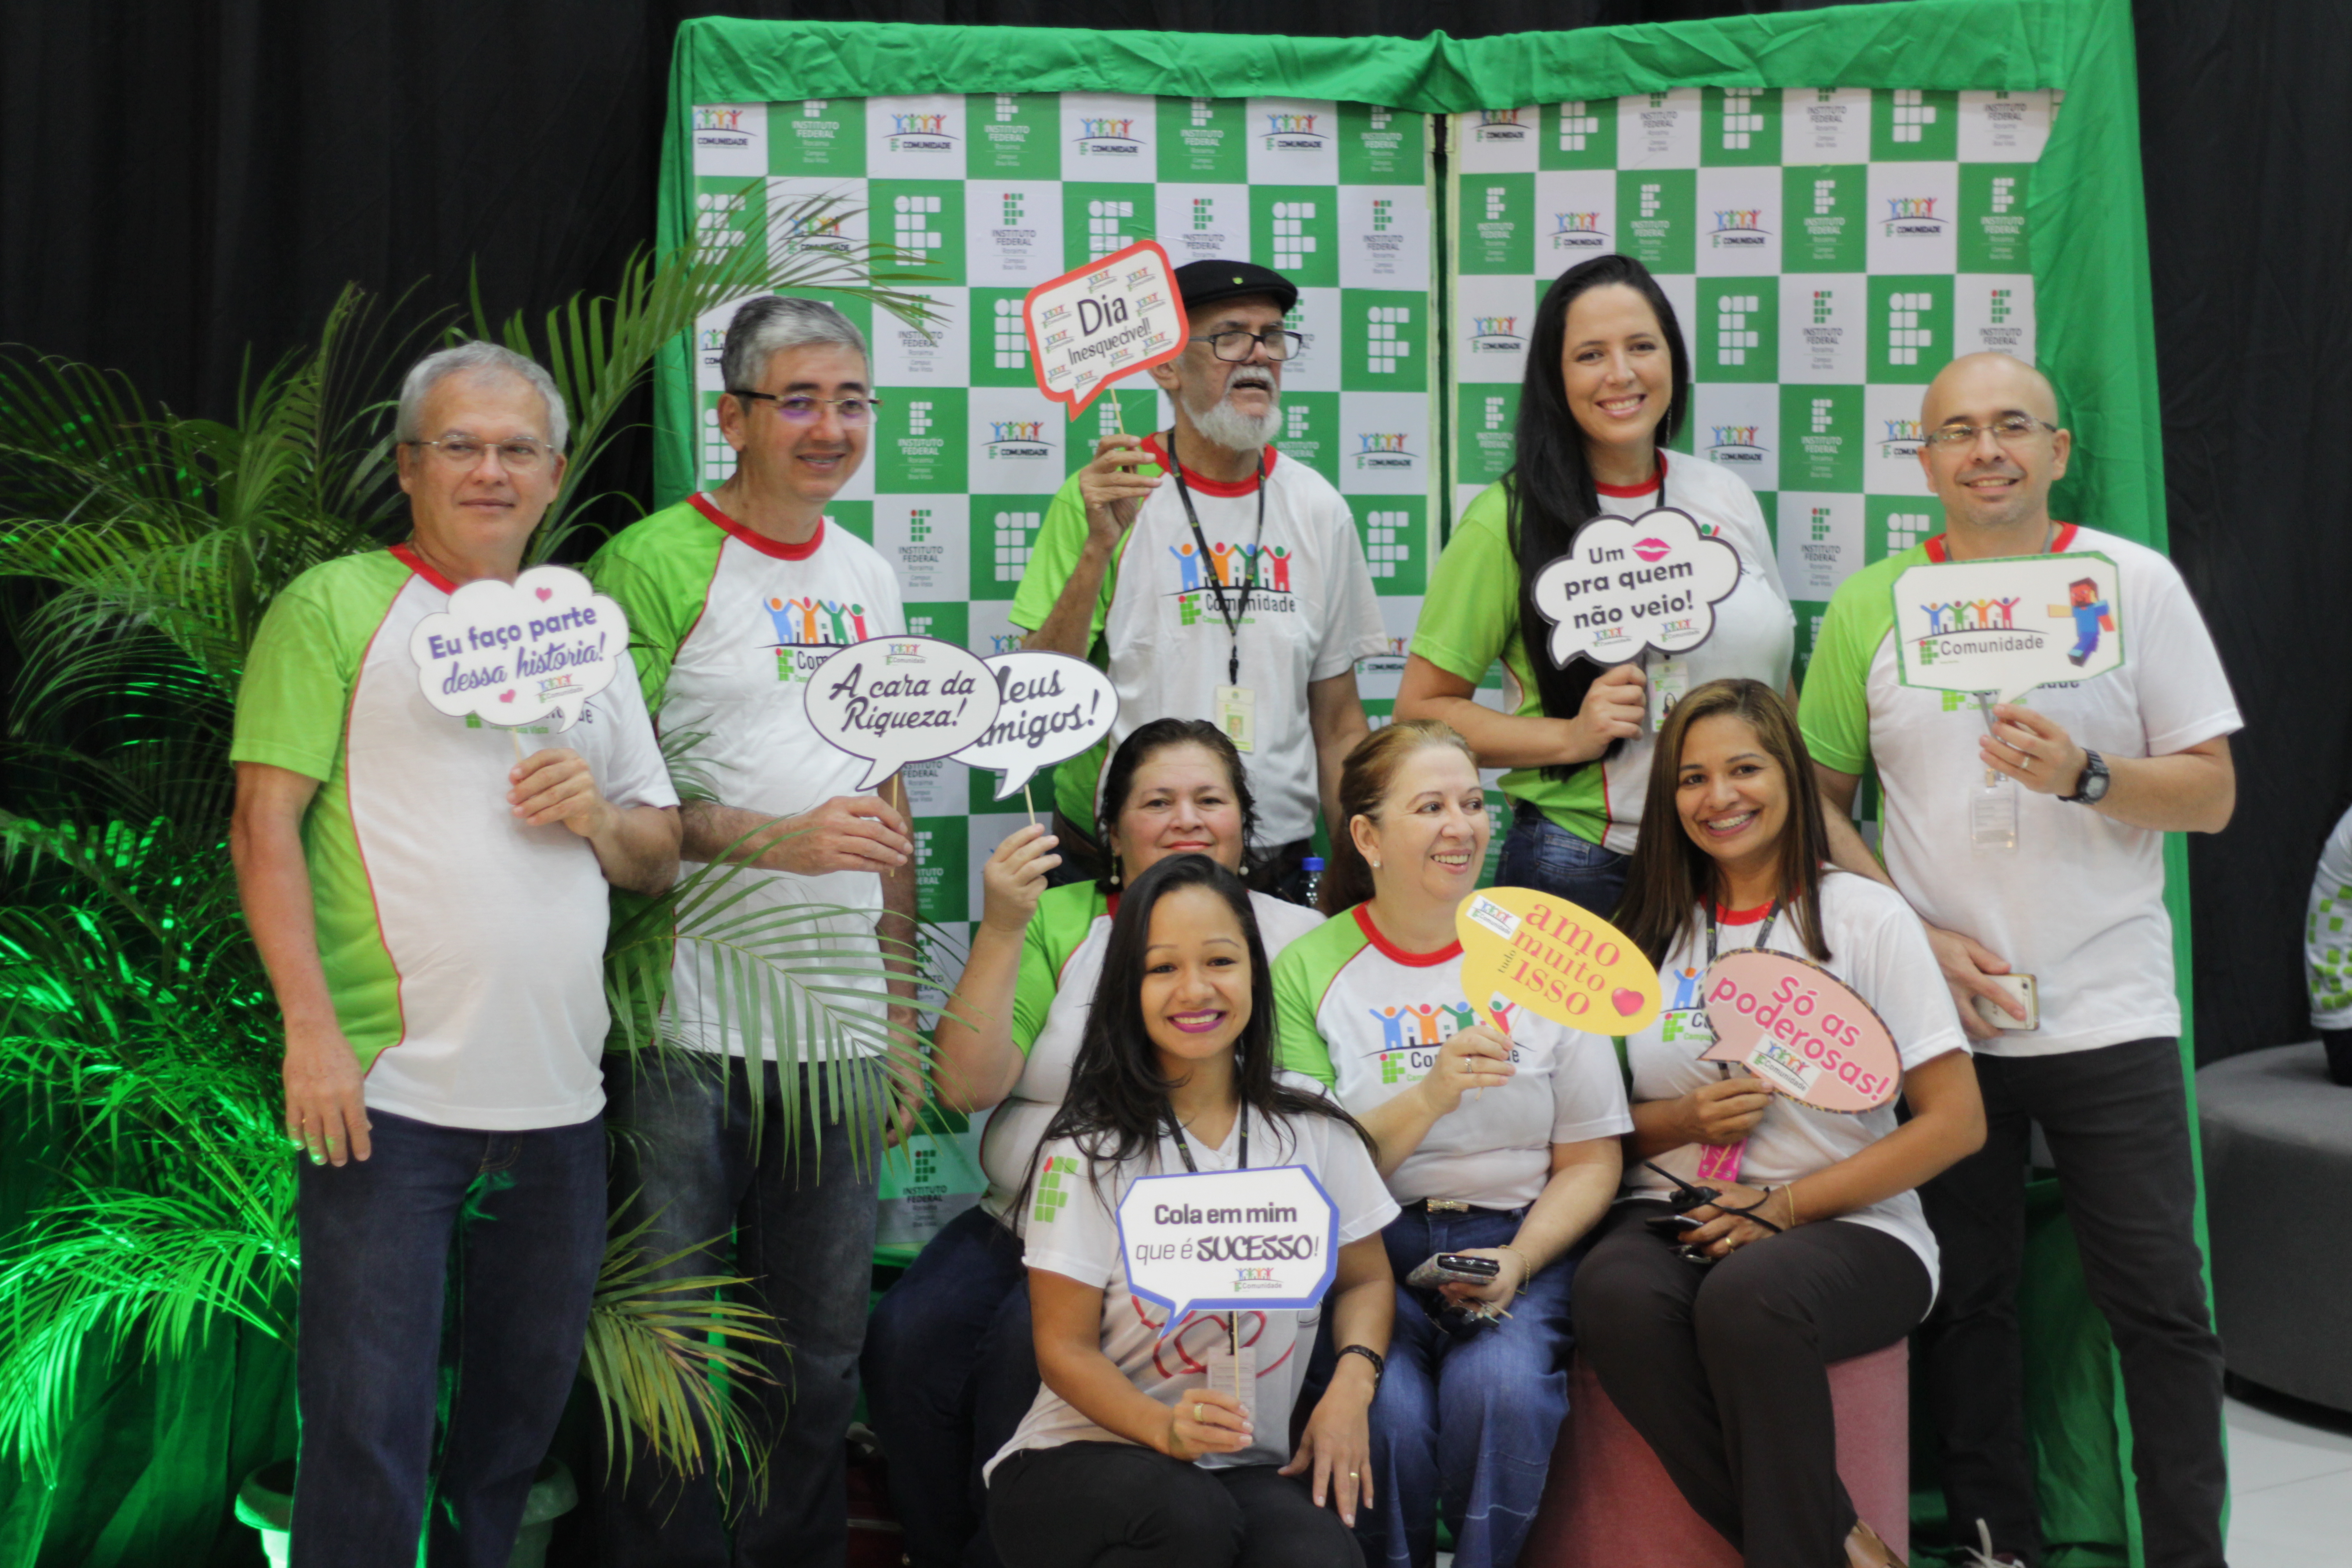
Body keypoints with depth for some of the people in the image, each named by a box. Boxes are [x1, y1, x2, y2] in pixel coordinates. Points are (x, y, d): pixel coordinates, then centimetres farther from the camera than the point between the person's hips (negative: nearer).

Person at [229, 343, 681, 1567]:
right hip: (389, 1087, -5)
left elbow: (660, 857, 18)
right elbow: (265, 825, -7)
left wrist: (600, 815, -5)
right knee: (369, 1425, -3)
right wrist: (311, 1027, -15)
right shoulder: (335, 606, 1)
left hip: (558, 1098, 5)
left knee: (525, 1404, 16)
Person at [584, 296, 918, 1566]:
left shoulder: (869, 576, 14)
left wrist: (901, 1003, 16)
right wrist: (772, 840, -21)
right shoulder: (654, 565, -6)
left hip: (840, 1030, 6)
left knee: (824, 1352, 14)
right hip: (690, 1026, -6)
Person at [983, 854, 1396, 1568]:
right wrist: (1166, 1427, -24)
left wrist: (1351, 1383, -6)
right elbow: (1065, 1348, -6)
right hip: (1081, 1457, -1)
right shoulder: (1088, 1151, -7)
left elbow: (1365, 1279, 15)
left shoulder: (1315, 1134, 4)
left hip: (1247, 1471, 1)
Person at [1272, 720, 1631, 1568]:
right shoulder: (1307, 970, 3)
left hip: (1516, 1239, 1)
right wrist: (1430, 1096, -21)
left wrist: (1517, 1261, -10)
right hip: (1367, 1247, -1)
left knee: (1499, 1387, -29)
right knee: (1388, 1410, -28)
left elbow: (1590, 1162, 7)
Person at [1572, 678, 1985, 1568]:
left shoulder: (1865, 918, 2)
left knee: (1748, 1296, -37)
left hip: (1845, 1228, -3)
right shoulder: (1646, 934, 13)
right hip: (1678, 1220, 3)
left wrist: (1786, 1204, -11)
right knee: (1615, 1294, -32)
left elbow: (1956, 1123, -3)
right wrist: (1683, 1121, -8)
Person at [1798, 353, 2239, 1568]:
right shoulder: (1870, 602, 3)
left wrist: (2084, 775, -20)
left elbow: (2211, 792, -1)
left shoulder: (2136, 582, 0)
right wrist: (1910, 933, -7)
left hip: (2109, 1011, -1)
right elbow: (1817, 798, 5)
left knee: (2159, 1303, 1)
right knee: (1965, 1297, 10)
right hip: (1939, 1011, 1)